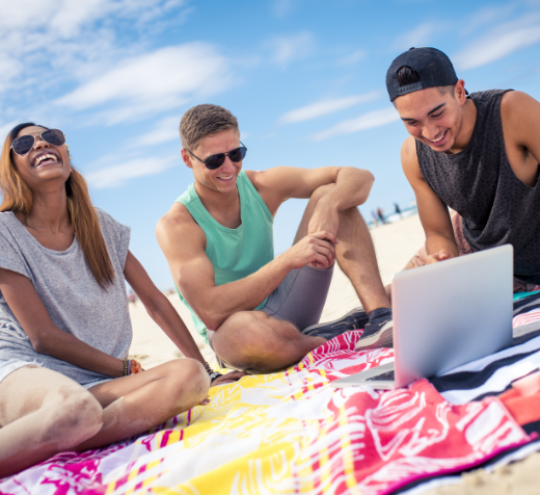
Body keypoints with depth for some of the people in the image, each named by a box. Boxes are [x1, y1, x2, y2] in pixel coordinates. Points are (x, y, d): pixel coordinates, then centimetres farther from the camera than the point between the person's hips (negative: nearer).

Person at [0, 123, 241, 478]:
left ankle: (43, 445, -28)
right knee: (77, 409, -42)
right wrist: (130, 370, -7)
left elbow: (155, 302, 15)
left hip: (97, 381, 6)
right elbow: (43, 336, -6)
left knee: (189, 377, -27)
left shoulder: (101, 226, 14)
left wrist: (206, 371, 12)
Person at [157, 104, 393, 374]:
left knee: (329, 193, -8)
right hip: (228, 331, -4)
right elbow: (210, 311, -30)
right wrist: (289, 259, -33)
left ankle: (382, 315, -22)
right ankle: (340, 339, -15)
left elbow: (360, 178, -5)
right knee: (244, 328, -45)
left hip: (283, 307, 5)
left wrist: (329, 205, -28)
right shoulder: (175, 226, -17)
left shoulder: (262, 186, -4)